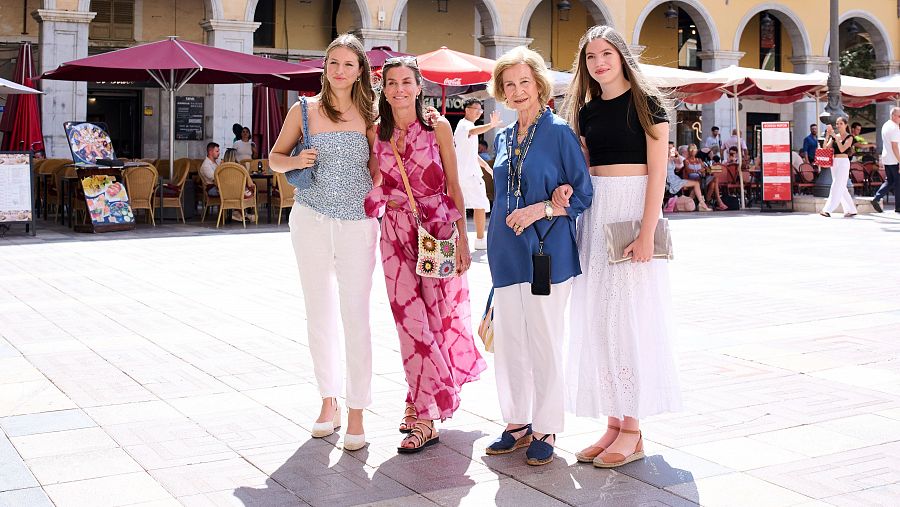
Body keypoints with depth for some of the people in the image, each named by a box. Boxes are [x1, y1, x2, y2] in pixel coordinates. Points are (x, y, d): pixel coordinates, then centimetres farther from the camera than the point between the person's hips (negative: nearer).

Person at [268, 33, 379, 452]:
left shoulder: (368, 114, 2)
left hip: (358, 224, -1)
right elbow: (275, 158, 9)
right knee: (319, 315, 10)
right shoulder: (304, 110, 3)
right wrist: (295, 161, -9)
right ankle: (328, 402, 24)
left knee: (356, 318, -5)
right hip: (312, 221, 1)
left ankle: (356, 414, 3)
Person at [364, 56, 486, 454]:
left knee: (441, 317, -4)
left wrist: (462, 237, -4)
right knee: (410, 322, 0)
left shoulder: (438, 127, -2)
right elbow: (373, 183, 14)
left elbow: (453, 186, 0)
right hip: (397, 234, 2)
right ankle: (426, 411, 11)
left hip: (438, 230, -2)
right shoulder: (377, 133, 5)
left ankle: (420, 404, 10)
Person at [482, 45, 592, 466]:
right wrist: (502, 228, 10)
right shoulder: (502, 138, 14)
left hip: (546, 252, -6)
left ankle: (546, 429, 13)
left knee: (544, 342, 1)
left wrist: (542, 208, -17)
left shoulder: (559, 132, -4)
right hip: (506, 253, 6)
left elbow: (582, 195, -5)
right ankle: (517, 422, 22)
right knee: (508, 341, 9)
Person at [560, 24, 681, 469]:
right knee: (596, 316, 5)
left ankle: (632, 430, 3)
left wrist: (646, 232, -18)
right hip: (595, 213, 6)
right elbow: (583, 170, 13)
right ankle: (613, 421, 14)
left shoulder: (647, 103, -4)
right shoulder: (587, 111, 13)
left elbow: (657, 171, -10)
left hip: (634, 209, -6)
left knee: (631, 314, -4)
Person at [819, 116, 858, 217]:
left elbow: (842, 149, -17)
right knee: (841, 188, 10)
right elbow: (826, 148, 3)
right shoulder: (834, 137, 13)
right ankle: (851, 210, 18)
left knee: (837, 186, -12)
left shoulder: (849, 137, -3)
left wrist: (835, 136, -17)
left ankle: (828, 210, -18)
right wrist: (827, 136, -7)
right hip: (834, 162, 7)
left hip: (843, 162, -7)